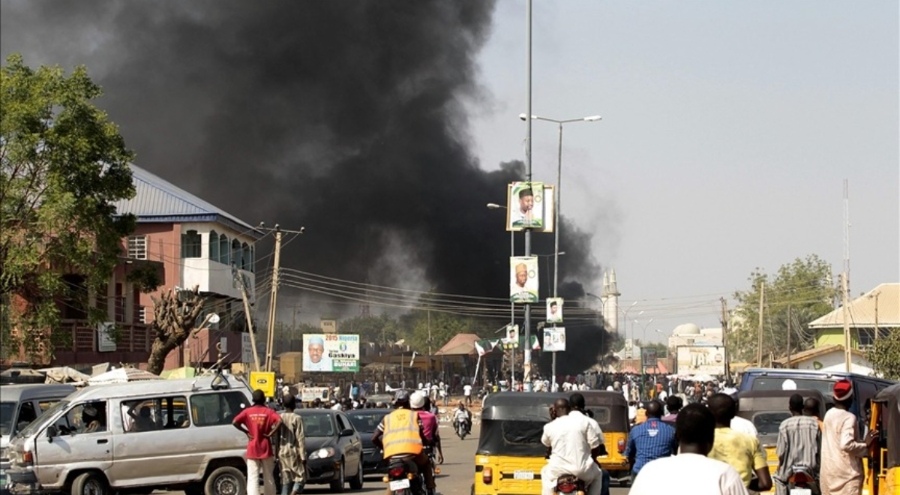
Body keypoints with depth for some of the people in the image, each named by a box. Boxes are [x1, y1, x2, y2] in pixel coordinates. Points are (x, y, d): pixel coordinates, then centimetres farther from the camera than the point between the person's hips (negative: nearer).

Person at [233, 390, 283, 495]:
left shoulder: (248, 411, 0)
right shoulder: (268, 411, -2)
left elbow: (235, 422, -13)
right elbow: (279, 421, -20)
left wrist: (246, 431, -2)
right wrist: (271, 433, -10)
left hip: (252, 450, 0)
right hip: (266, 449, 0)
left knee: (253, 478, -3)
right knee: (269, 477, 12)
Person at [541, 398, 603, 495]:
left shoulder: (549, 427, 0)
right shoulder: (583, 422, -1)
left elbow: (545, 442, 21)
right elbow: (594, 444, -1)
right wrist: (593, 458, 21)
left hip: (559, 470, 1)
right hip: (582, 470, -1)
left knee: (545, 473, 35)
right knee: (597, 474, 32)